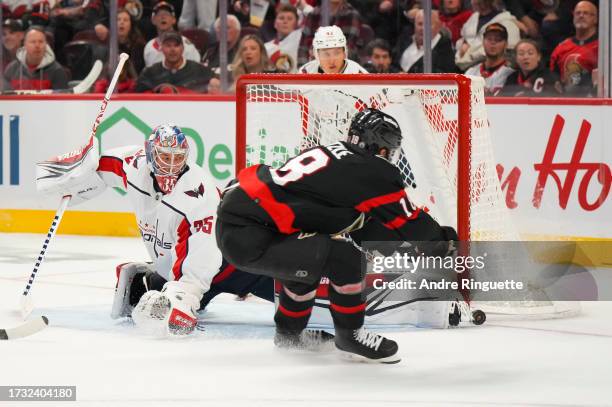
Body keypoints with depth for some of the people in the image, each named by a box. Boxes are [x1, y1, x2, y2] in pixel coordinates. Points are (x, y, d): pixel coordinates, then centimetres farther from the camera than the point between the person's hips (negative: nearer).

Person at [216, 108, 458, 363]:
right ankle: (349, 335, 7)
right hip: (248, 238, -10)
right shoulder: (374, 172, -7)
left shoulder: (334, 155, 18)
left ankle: (289, 333, 46)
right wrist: (444, 238, 21)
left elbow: (365, 227, 25)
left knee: (308, 256, 31)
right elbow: (409, 226, 2)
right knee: (344, 259, -13)